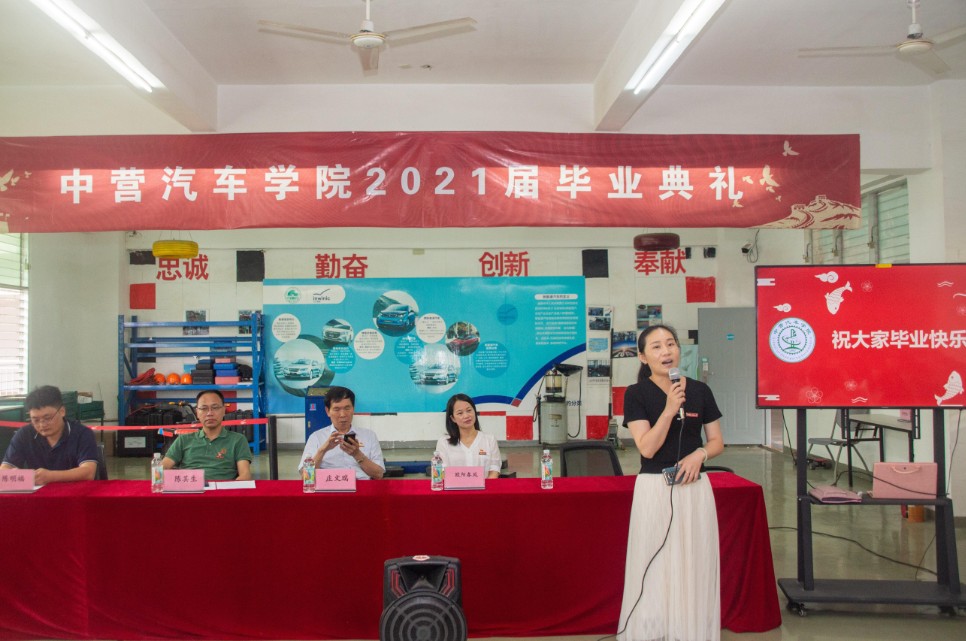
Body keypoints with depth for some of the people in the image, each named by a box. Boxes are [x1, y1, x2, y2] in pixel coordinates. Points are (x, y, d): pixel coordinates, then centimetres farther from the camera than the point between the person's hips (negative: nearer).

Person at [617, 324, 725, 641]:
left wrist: (699, 454, -12)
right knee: (655, 566, 3)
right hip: (655, 487, -3)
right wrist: (669, 409, -22)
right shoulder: (636, 394, -5)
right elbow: (647, 448, -13)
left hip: (695, 487, 3)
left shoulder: (700, 391, 4)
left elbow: (717, 442, 9)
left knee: (694, 566, 9)